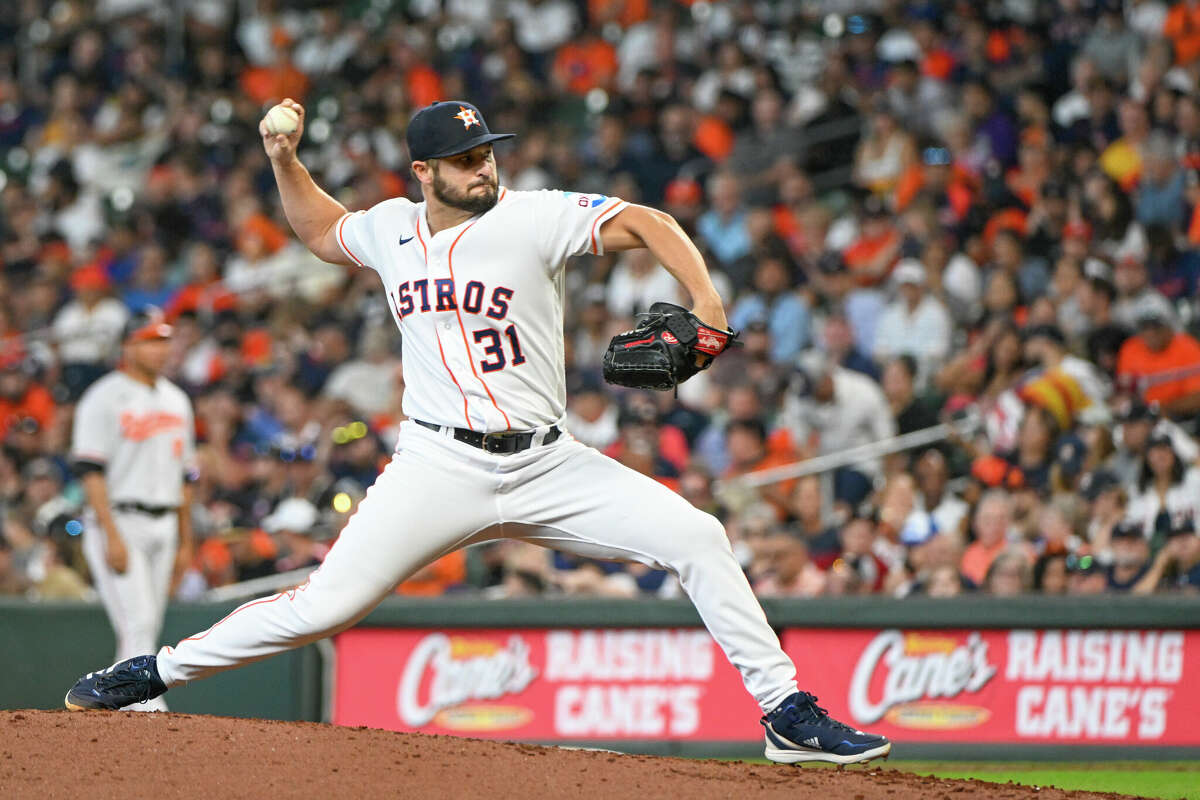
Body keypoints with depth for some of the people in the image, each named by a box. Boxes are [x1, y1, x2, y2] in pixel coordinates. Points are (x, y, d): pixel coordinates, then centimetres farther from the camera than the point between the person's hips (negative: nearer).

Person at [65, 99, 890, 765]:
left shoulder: (532, 218, -5)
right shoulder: (393, 228, 7)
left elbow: (645, 222, -9)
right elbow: (320, 229, 29)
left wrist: (705, 300, -24)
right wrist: (284, 159, 14)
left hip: (547, 465, 0)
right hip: (440, 468, 0)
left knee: (697, 537, -13)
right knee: (325, 604, -12)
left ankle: (788, 714, -5)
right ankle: (154, 672, 3)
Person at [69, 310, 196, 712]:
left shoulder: (176, 400, 16)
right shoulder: (105, 398, -6)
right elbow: (91, 471, -13)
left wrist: (185, 541, 16)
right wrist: (112, 536, -20)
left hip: (163, 527, 7)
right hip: (119, 522, -7)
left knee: (147, 627, 5)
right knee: (138, 622, -16)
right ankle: (150, 709, -22)